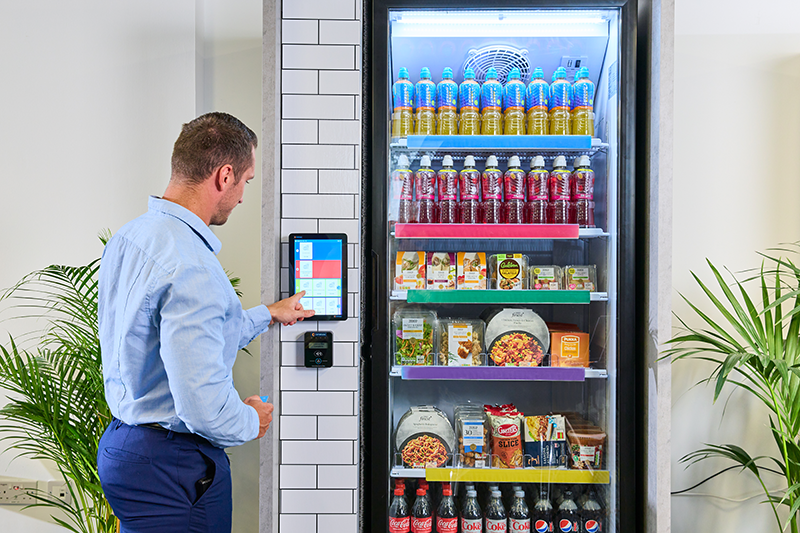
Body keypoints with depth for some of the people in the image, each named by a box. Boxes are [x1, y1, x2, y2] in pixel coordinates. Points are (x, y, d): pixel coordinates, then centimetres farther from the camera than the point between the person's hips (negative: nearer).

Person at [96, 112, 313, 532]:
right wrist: (252, 422, -9)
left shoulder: (128, 237, 5)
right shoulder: (190, 267, -27)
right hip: (173, 466, -10)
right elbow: (202, 406, -30)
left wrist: (267, 315, 28)